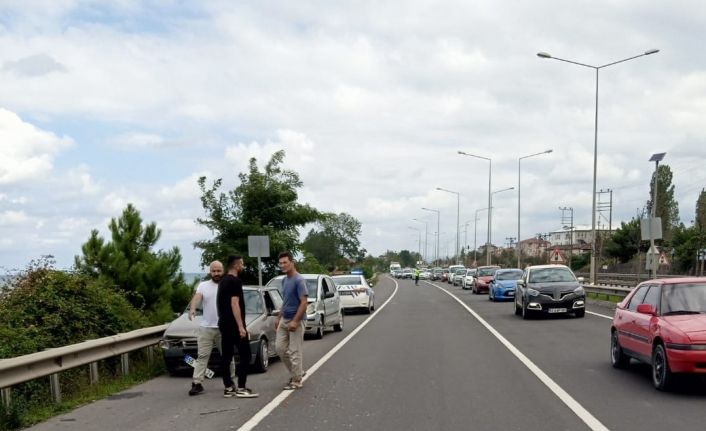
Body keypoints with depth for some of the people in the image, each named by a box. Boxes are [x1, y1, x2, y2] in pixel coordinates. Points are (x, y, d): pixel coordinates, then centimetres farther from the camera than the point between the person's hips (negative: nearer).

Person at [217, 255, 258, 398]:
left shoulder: (223, 281, 15)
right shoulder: (235, 281, -14)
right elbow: (234, 304, -20)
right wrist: (241, 327, -21)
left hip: (224, 324, 9)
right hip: (234, 325, -9)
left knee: (226, 356, 8)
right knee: (245, 355, -5)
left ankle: (228, 388, 10)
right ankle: (241, 388, -8)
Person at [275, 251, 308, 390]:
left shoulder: (299, 280, -15)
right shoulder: (284, 280, 12)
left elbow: (304, 302, -20)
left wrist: (295, 321, -24)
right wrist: (279, 318, 17)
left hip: (295, 321, -9)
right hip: (284, 320, 9)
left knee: (295, 351, -3)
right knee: (280, 347, 8)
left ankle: (296, 381, 6)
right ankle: (297, 371, 22)